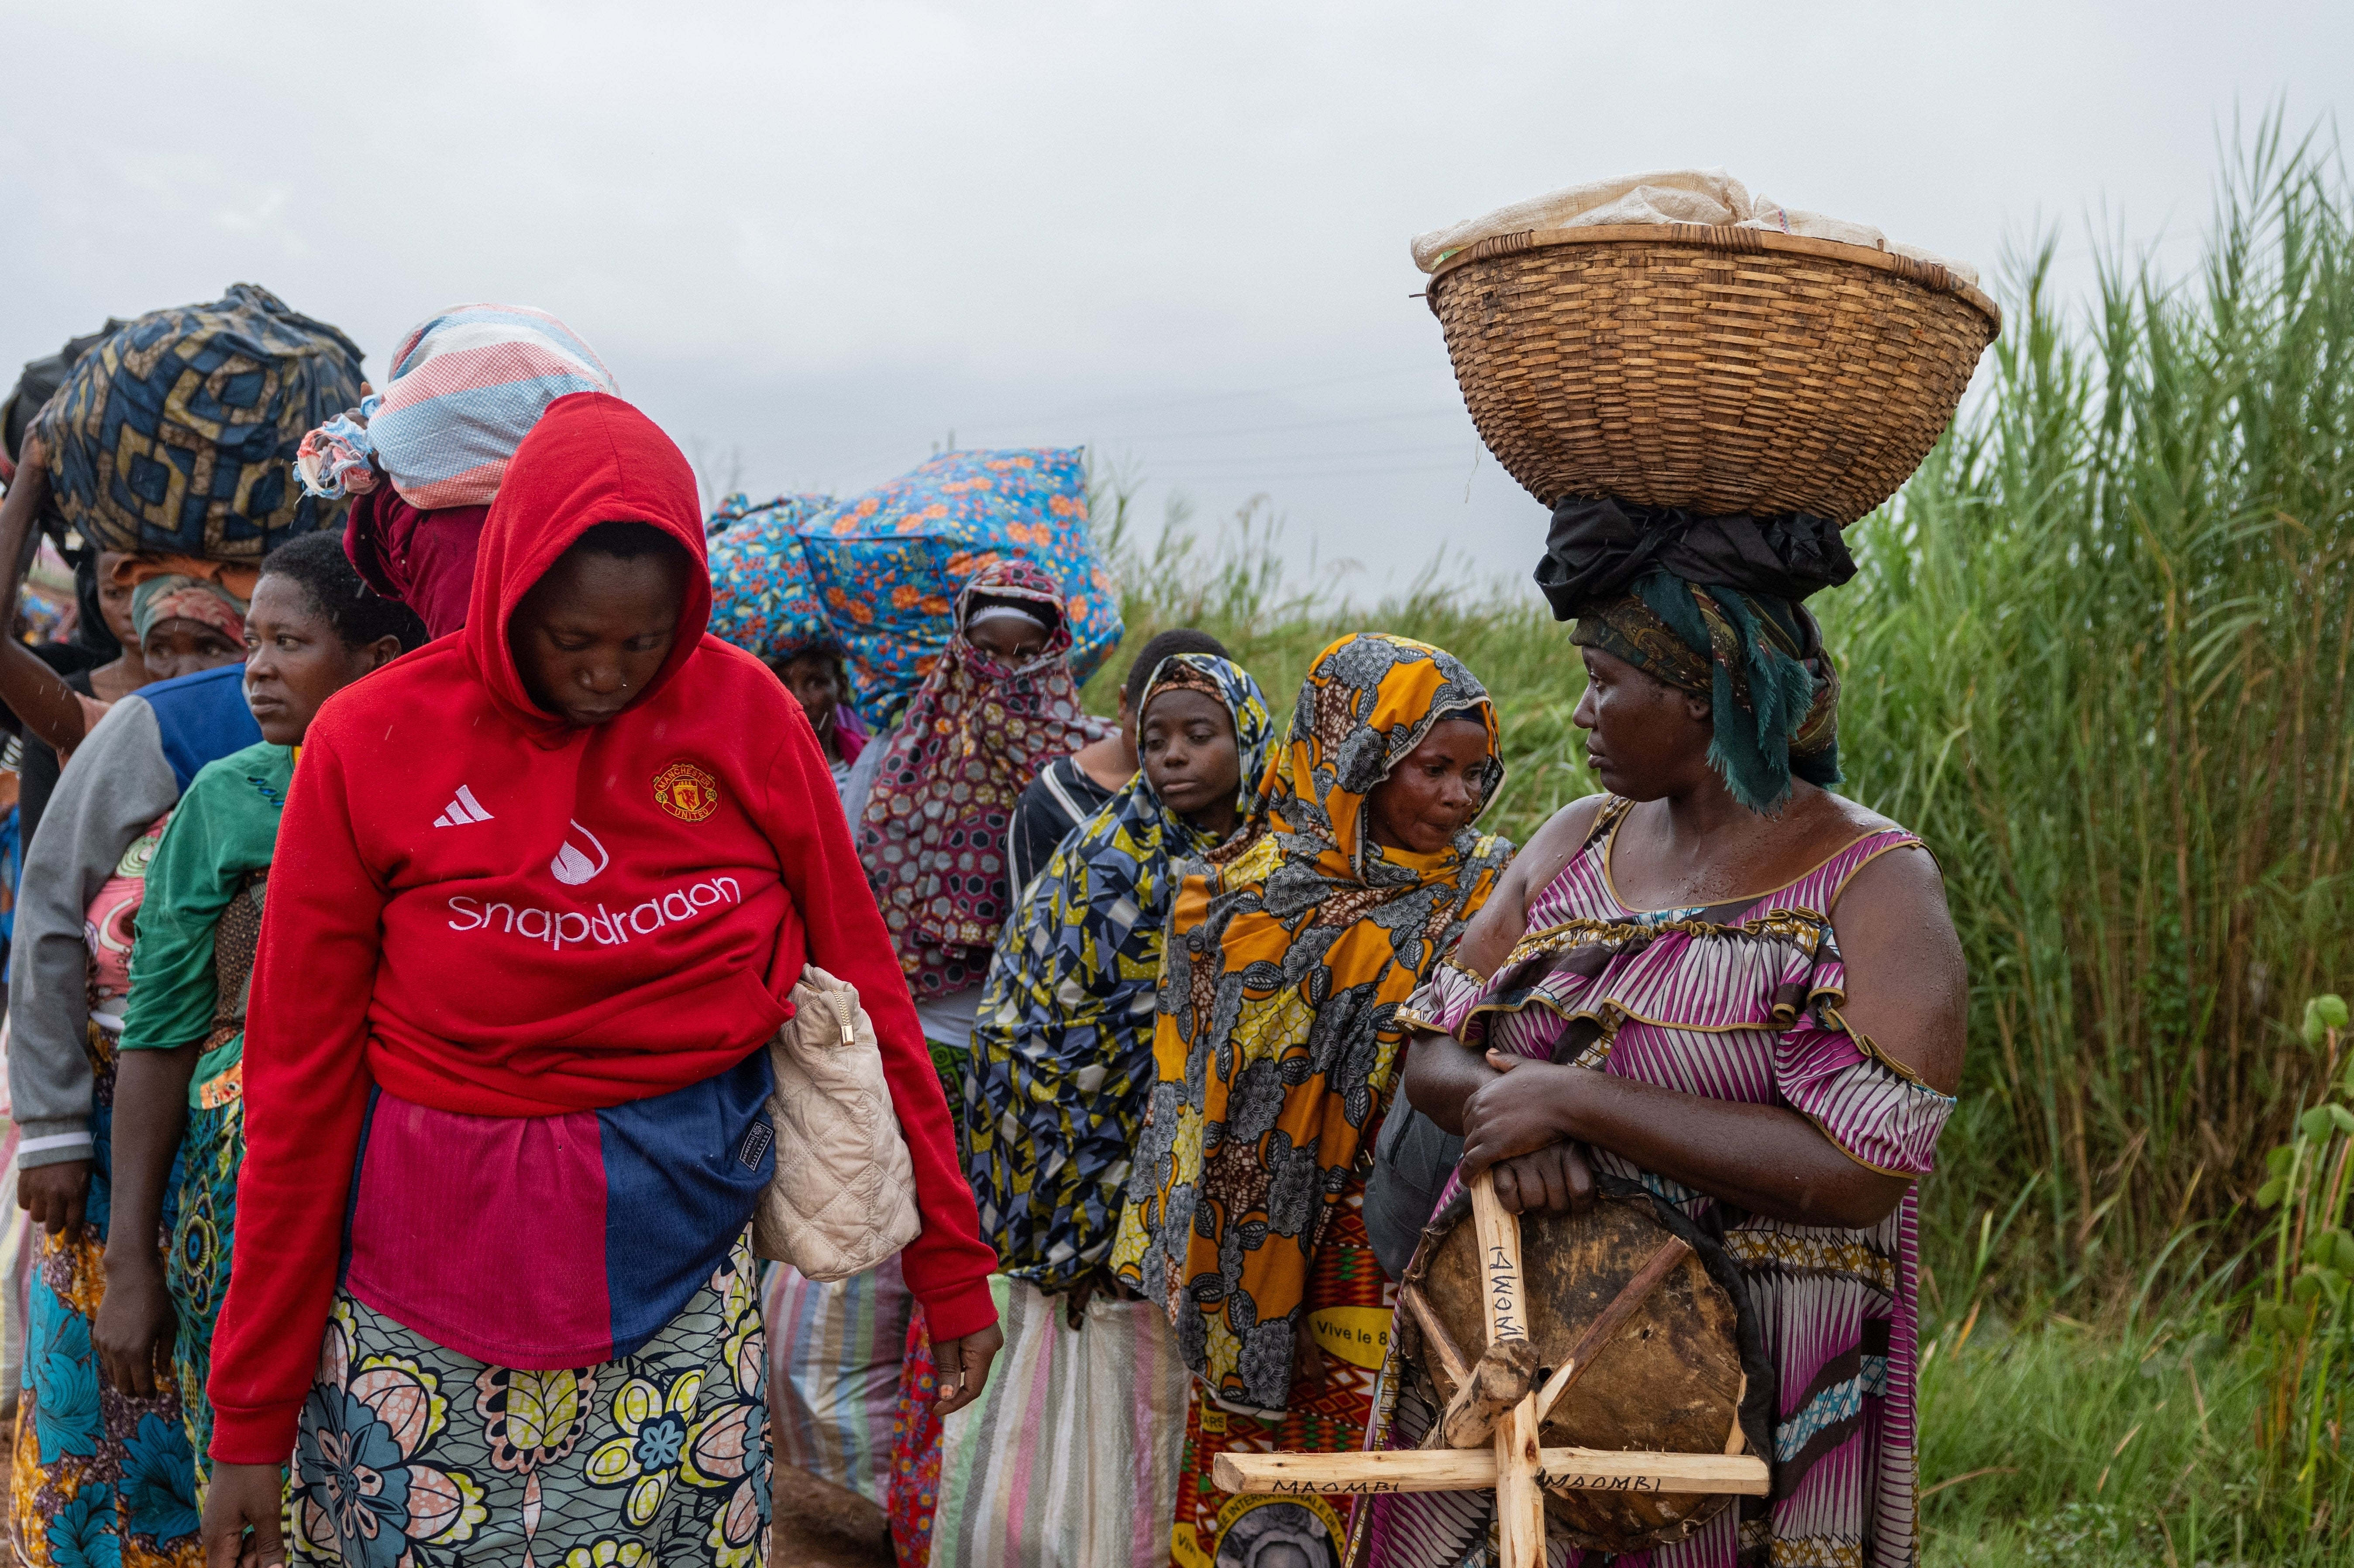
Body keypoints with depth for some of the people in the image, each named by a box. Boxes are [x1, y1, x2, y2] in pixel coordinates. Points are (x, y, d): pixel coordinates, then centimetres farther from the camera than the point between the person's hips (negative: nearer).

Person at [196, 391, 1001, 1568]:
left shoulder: (744, 716, -4)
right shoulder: (373, 745, -7)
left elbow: (862, 989, 3)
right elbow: (300, 1084, -3)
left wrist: (951, 1264, 5)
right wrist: (253, 1415, -1)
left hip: (679, 1246, 1)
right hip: (436, 1252, -1)